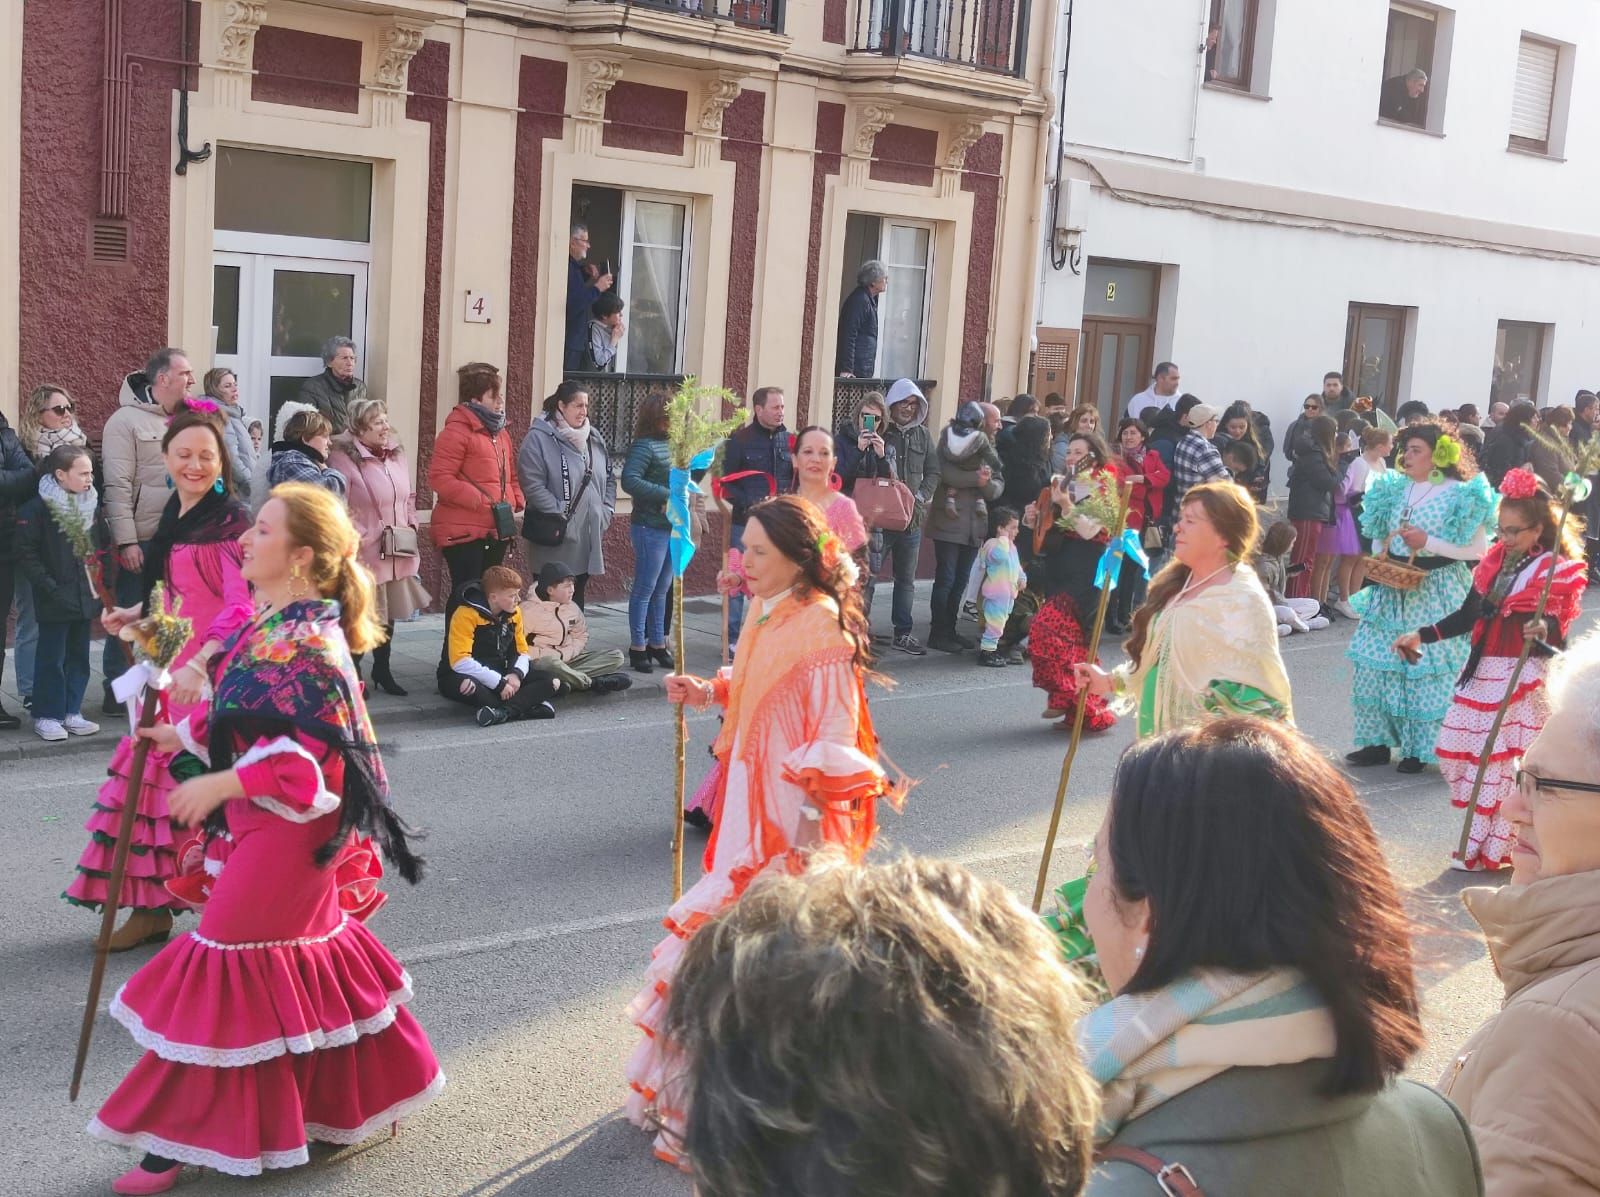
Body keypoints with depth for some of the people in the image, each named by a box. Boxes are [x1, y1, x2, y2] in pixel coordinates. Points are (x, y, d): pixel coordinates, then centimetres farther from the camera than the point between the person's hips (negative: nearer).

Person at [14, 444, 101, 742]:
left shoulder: (91, 505, 7)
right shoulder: (38, 508, -12)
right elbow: (27, 553, -12)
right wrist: (50, 586, -17)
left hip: (85, 595, 6)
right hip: (55, 600, -6)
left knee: (79, 655, 11)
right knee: (51, 657, 2)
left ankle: (72, 712, 20)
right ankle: (46, 716, 11)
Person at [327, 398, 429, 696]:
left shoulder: (396, 454, 9)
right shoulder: (344, 457, -14)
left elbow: (409, 496, 19)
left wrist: (411, 527, 10)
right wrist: (357, 537, -17)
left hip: (398, 552, 7)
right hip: (364, 552, -7)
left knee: (388, 612, 16)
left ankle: (383, 669, 30)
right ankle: (352, 674, 16)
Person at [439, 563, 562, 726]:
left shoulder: (514, 612, 3)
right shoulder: (466, 614, -18)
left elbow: (523, 652, 7)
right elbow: (460, 662, -26)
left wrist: (517, 674, -16)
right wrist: (499, 683, -27)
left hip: (500, 674, 6)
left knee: (553, 682, -13)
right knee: (466, 685, -42)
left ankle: (503, 711, -33)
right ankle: (527, 705, -33)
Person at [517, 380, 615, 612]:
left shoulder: (594, 437, 14)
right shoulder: (538, 438, -9)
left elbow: (609, 478, 21)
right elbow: (533, 484, -17)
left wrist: (607, 510, 7)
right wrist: (561, 514, -17)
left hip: (590, 534, 7)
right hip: (554, 536, -7)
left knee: (577, 593, 14)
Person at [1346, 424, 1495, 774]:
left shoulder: (1462, 495, -7)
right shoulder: (1395, 489, 9)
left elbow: (1478, 549, -10)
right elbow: (1380, 535, 20)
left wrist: (1429, 543, -18)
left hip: (1435, 593, -6)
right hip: (1393, 587, 6)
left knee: (1426, 669, -2)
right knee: (1376, 663, 4)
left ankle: (1420, 749, 10)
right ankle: (1377, 742, 14)